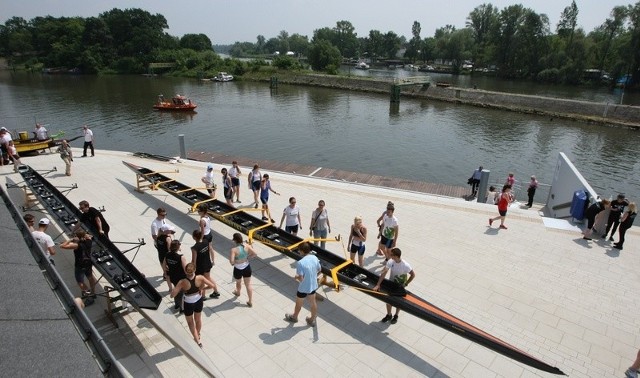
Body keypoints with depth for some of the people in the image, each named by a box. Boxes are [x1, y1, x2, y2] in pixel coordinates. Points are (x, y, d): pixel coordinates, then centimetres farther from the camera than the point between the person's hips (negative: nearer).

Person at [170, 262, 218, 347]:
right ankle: (198, 335, 54)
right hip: (199, 301, 3)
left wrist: (181, 291, -9)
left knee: (190, 323, 24)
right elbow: (212, 285, -18)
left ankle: (197, 341, 32)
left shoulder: (182, 282, -32)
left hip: (188, 304, -2)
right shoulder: (200, 278, -27)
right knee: (198, 319, 30)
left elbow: (172, 295, -27)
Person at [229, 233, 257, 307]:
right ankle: (250, 302, 22)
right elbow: (254, 254, -9)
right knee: (248, 284, 16)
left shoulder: (234, 249, -26)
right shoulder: (246, 245, -14)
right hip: (247, 268, 3)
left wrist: (229, 258, -9)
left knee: (238, 282, 28)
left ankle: (238, 292, 59)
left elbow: (232, 262, -30)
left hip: (238, 269, -3)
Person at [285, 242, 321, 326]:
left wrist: (296, 277, -6)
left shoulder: (300, 263, -31)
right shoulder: (314, 258, -12)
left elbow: (301, 279, -28)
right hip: (313, 285, 5)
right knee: (313, 302, 25)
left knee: (298, 304, 22)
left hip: (303, 288, -5)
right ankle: (312, 320, 43)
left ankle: (294, 317, 47)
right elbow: (319, 269, 4)